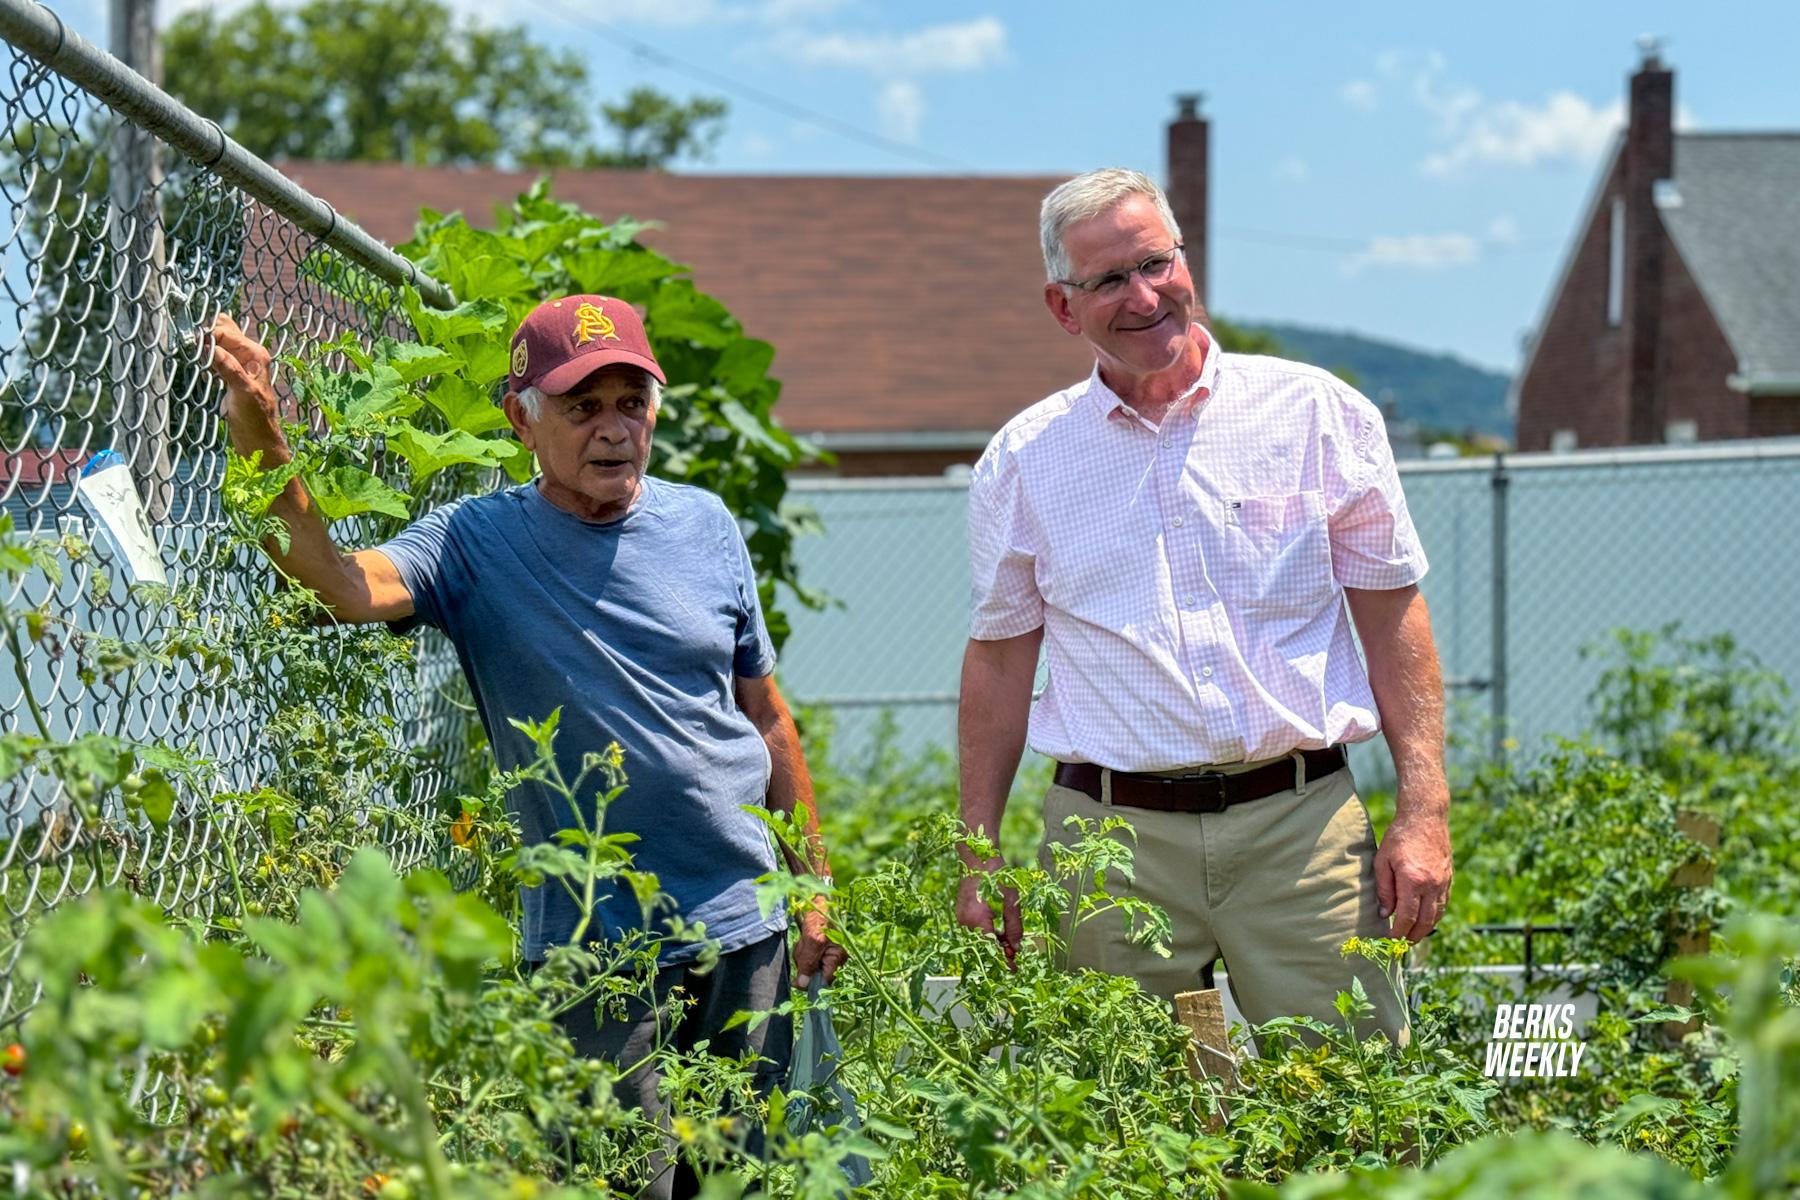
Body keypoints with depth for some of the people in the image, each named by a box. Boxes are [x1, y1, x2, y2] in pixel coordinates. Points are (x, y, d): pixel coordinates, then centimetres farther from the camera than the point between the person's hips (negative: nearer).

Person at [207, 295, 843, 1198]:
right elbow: (346, 585, -23)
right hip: (591, 944, -3)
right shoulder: (477, 544, -4)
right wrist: (261, 446, -38)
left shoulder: (703, 524, 6)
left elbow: (765, 716, 13)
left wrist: (815, 888, 12)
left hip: (746, 922, 4)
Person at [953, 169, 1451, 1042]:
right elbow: (999, 662, 14)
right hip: (1111, 838, 1)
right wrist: (980, 856, 8)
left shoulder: (1318, 415, 4)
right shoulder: (1023, 461, 8)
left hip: (1299, 818, -1)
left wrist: (1423, 813, -2)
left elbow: (1393, 618, 5)